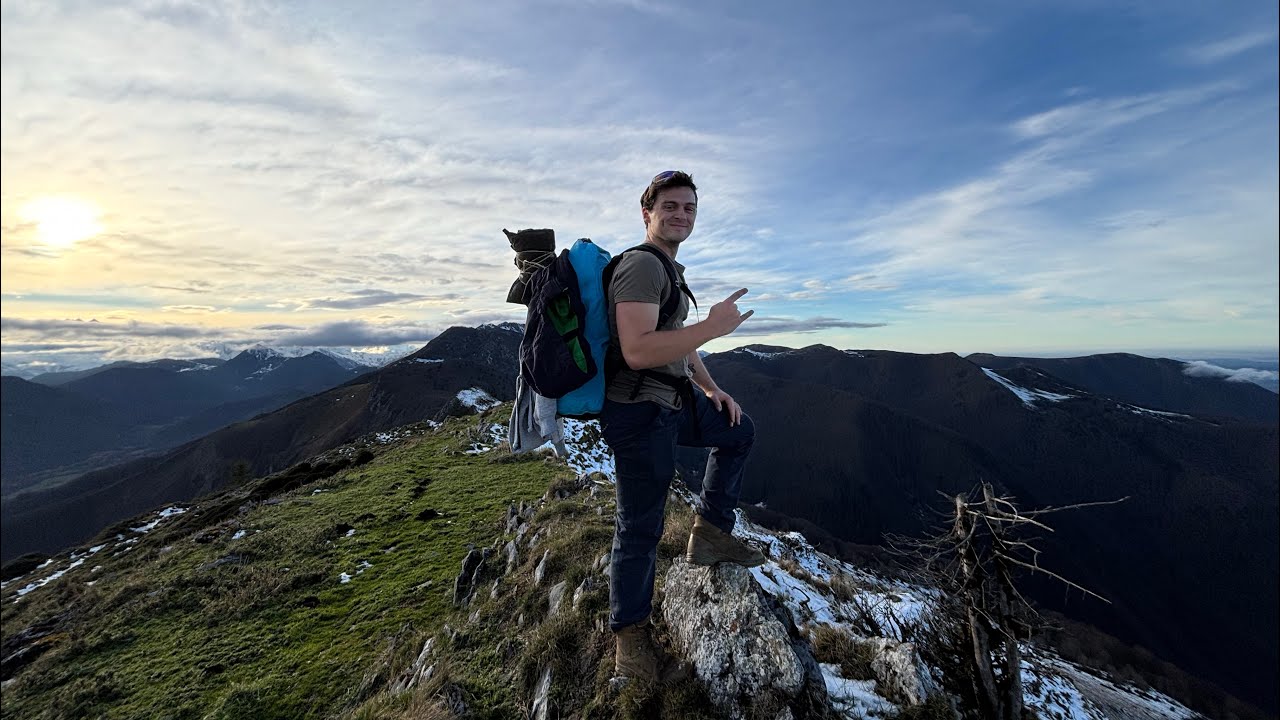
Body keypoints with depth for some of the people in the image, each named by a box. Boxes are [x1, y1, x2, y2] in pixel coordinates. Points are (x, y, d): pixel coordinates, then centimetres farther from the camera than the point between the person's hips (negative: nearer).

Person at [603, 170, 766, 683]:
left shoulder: (669, 268, 16)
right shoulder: (641, 264, -16)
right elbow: (637, 351, -30)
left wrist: (710, 389, 18)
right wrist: (713, 326, -26)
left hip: (674, 401, 10)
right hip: (639, 413, -10)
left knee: (739, 430, 24)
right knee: (640, 530, 2)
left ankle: (710, 532, 26)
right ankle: (631, 648, 22)